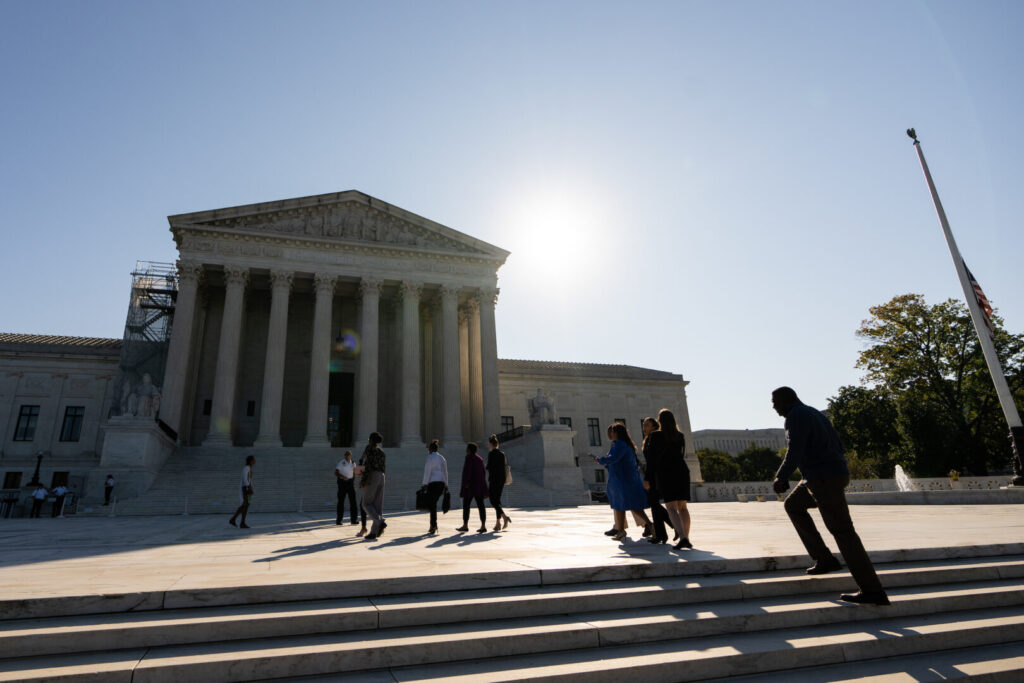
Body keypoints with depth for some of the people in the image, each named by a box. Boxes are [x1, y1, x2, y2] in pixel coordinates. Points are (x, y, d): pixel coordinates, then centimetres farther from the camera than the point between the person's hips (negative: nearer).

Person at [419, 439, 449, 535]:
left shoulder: (430, 457, -5)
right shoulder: (442, 458, 17)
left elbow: (427, 472, -11)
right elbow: (445, 472, 17)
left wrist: (425, 484, -10)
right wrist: (446, 485, 21)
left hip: (433, 483, -7)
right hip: (441, 482, 7)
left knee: (432, 504, -5)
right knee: (433, 503, 15)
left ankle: (434, 526, -12)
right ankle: (433, 526, 15)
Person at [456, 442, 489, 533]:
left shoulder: (469, 457, -9)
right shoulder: (479, 458, 14)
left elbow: (468, 470, -19)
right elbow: (483, 472, 15)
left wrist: (466, 483, -18)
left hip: (471, 485, -7)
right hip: (480, 485, 7)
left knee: (465, 505, 4)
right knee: (480, 505, 1)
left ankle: (465, 526, 9)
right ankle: (483, 526, -5)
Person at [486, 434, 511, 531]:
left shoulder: (491, 453, -11)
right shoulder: (502, 453, 10)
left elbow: (489, 467, -17)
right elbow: (506, 465, 13)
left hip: (494, 479, -7)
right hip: (502, 479, 7)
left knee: (493, 501, -1)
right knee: (497, 500, 13)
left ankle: (505, 517, -19)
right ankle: (498, 523, 11)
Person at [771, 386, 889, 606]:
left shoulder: (796, 417, -16)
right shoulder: (815, 413, 15)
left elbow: (794, 453, -24)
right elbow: (838, 446, 20)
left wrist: (780, 478, -10)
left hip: (825, 480, -10)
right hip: (836, 473, 10)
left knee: (842, 532, -4)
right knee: (793, 505, 22)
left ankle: (873, 591, 2)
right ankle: (824, 559, 19)